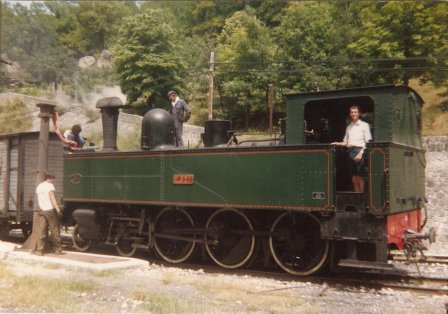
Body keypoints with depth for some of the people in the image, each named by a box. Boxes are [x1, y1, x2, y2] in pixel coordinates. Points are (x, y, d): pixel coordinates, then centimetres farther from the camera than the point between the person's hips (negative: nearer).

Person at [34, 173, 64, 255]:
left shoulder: (39, 186, 17)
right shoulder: (49, 185, -7)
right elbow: (52, 197, -19)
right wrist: (57, 208, -25)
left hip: (41, 211, 7)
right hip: (50, 210, -7)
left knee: (41, 231, 4)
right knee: (54, 230, 2)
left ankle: (39, 250, -1)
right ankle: (57, 249, 8)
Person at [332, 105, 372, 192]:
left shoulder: (364, 125, 4)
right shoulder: (348, 127, 18)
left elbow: (368, 142, -2)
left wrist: (361, 153, -13)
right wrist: (338, 144, 0)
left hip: (359, 150, -5)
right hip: (350, 151, 5)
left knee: (360, 177, -8)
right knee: (354, 178, 4)